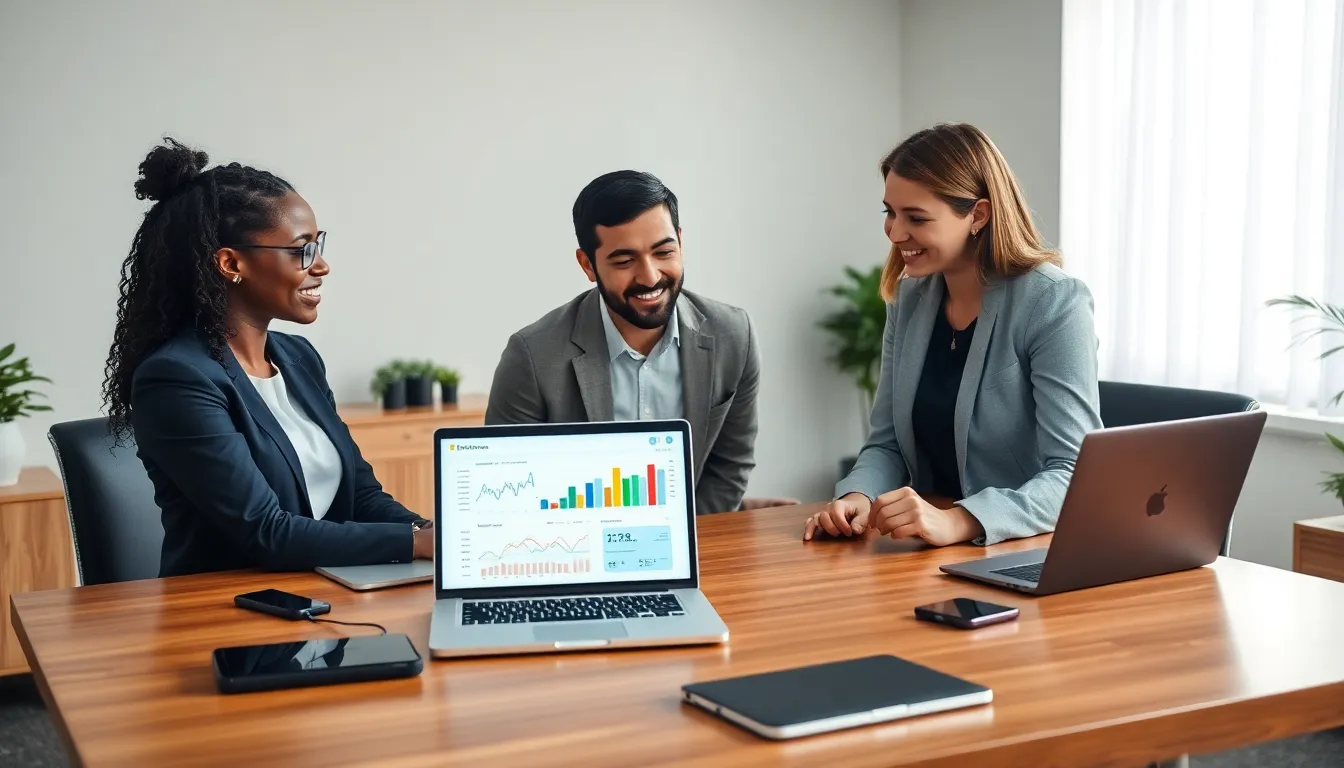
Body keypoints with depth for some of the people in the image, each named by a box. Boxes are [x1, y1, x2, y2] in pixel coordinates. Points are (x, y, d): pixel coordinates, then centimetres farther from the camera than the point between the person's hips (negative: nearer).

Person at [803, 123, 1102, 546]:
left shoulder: (1054, 304, -12)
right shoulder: (908, 299, 6)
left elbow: (1075, 476, -18)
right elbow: (887, 444, 8)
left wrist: (956, 522, -34)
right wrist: (857, 497, -14)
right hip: (930, 558, 4)